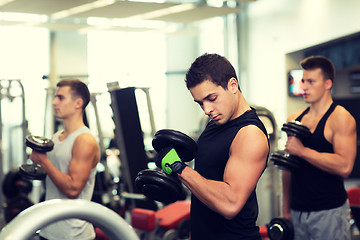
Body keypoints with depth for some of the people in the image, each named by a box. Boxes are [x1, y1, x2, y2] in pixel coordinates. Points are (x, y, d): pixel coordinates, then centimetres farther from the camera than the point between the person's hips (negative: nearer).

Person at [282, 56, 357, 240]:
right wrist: (286, 209, 14)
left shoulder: (341, 118, -9)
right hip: (297, 211, 6)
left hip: (329, 212, -5)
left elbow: (344, 167, -21)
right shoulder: (294, 119, 10)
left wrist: (302, 150, -20)